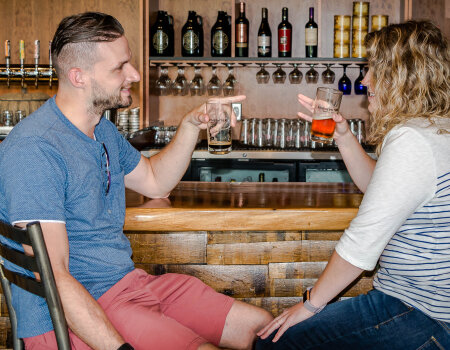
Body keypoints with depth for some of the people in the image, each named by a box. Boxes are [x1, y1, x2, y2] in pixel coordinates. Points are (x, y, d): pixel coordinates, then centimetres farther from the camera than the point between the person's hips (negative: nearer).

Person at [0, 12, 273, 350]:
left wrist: (191, 126, 12)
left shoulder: (103, 130, 11)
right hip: (68, 319, -9)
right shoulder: (34, 151, -21)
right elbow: (52, 276, -25)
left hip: (128, 281, 9)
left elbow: (154, 181, 28)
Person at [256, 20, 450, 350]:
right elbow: (378, 186, 25)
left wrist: (312, 303, -10)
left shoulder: (411, 140, -23)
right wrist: (344, 136, 13)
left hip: (420, 321, -10)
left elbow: (363, 242, -22)